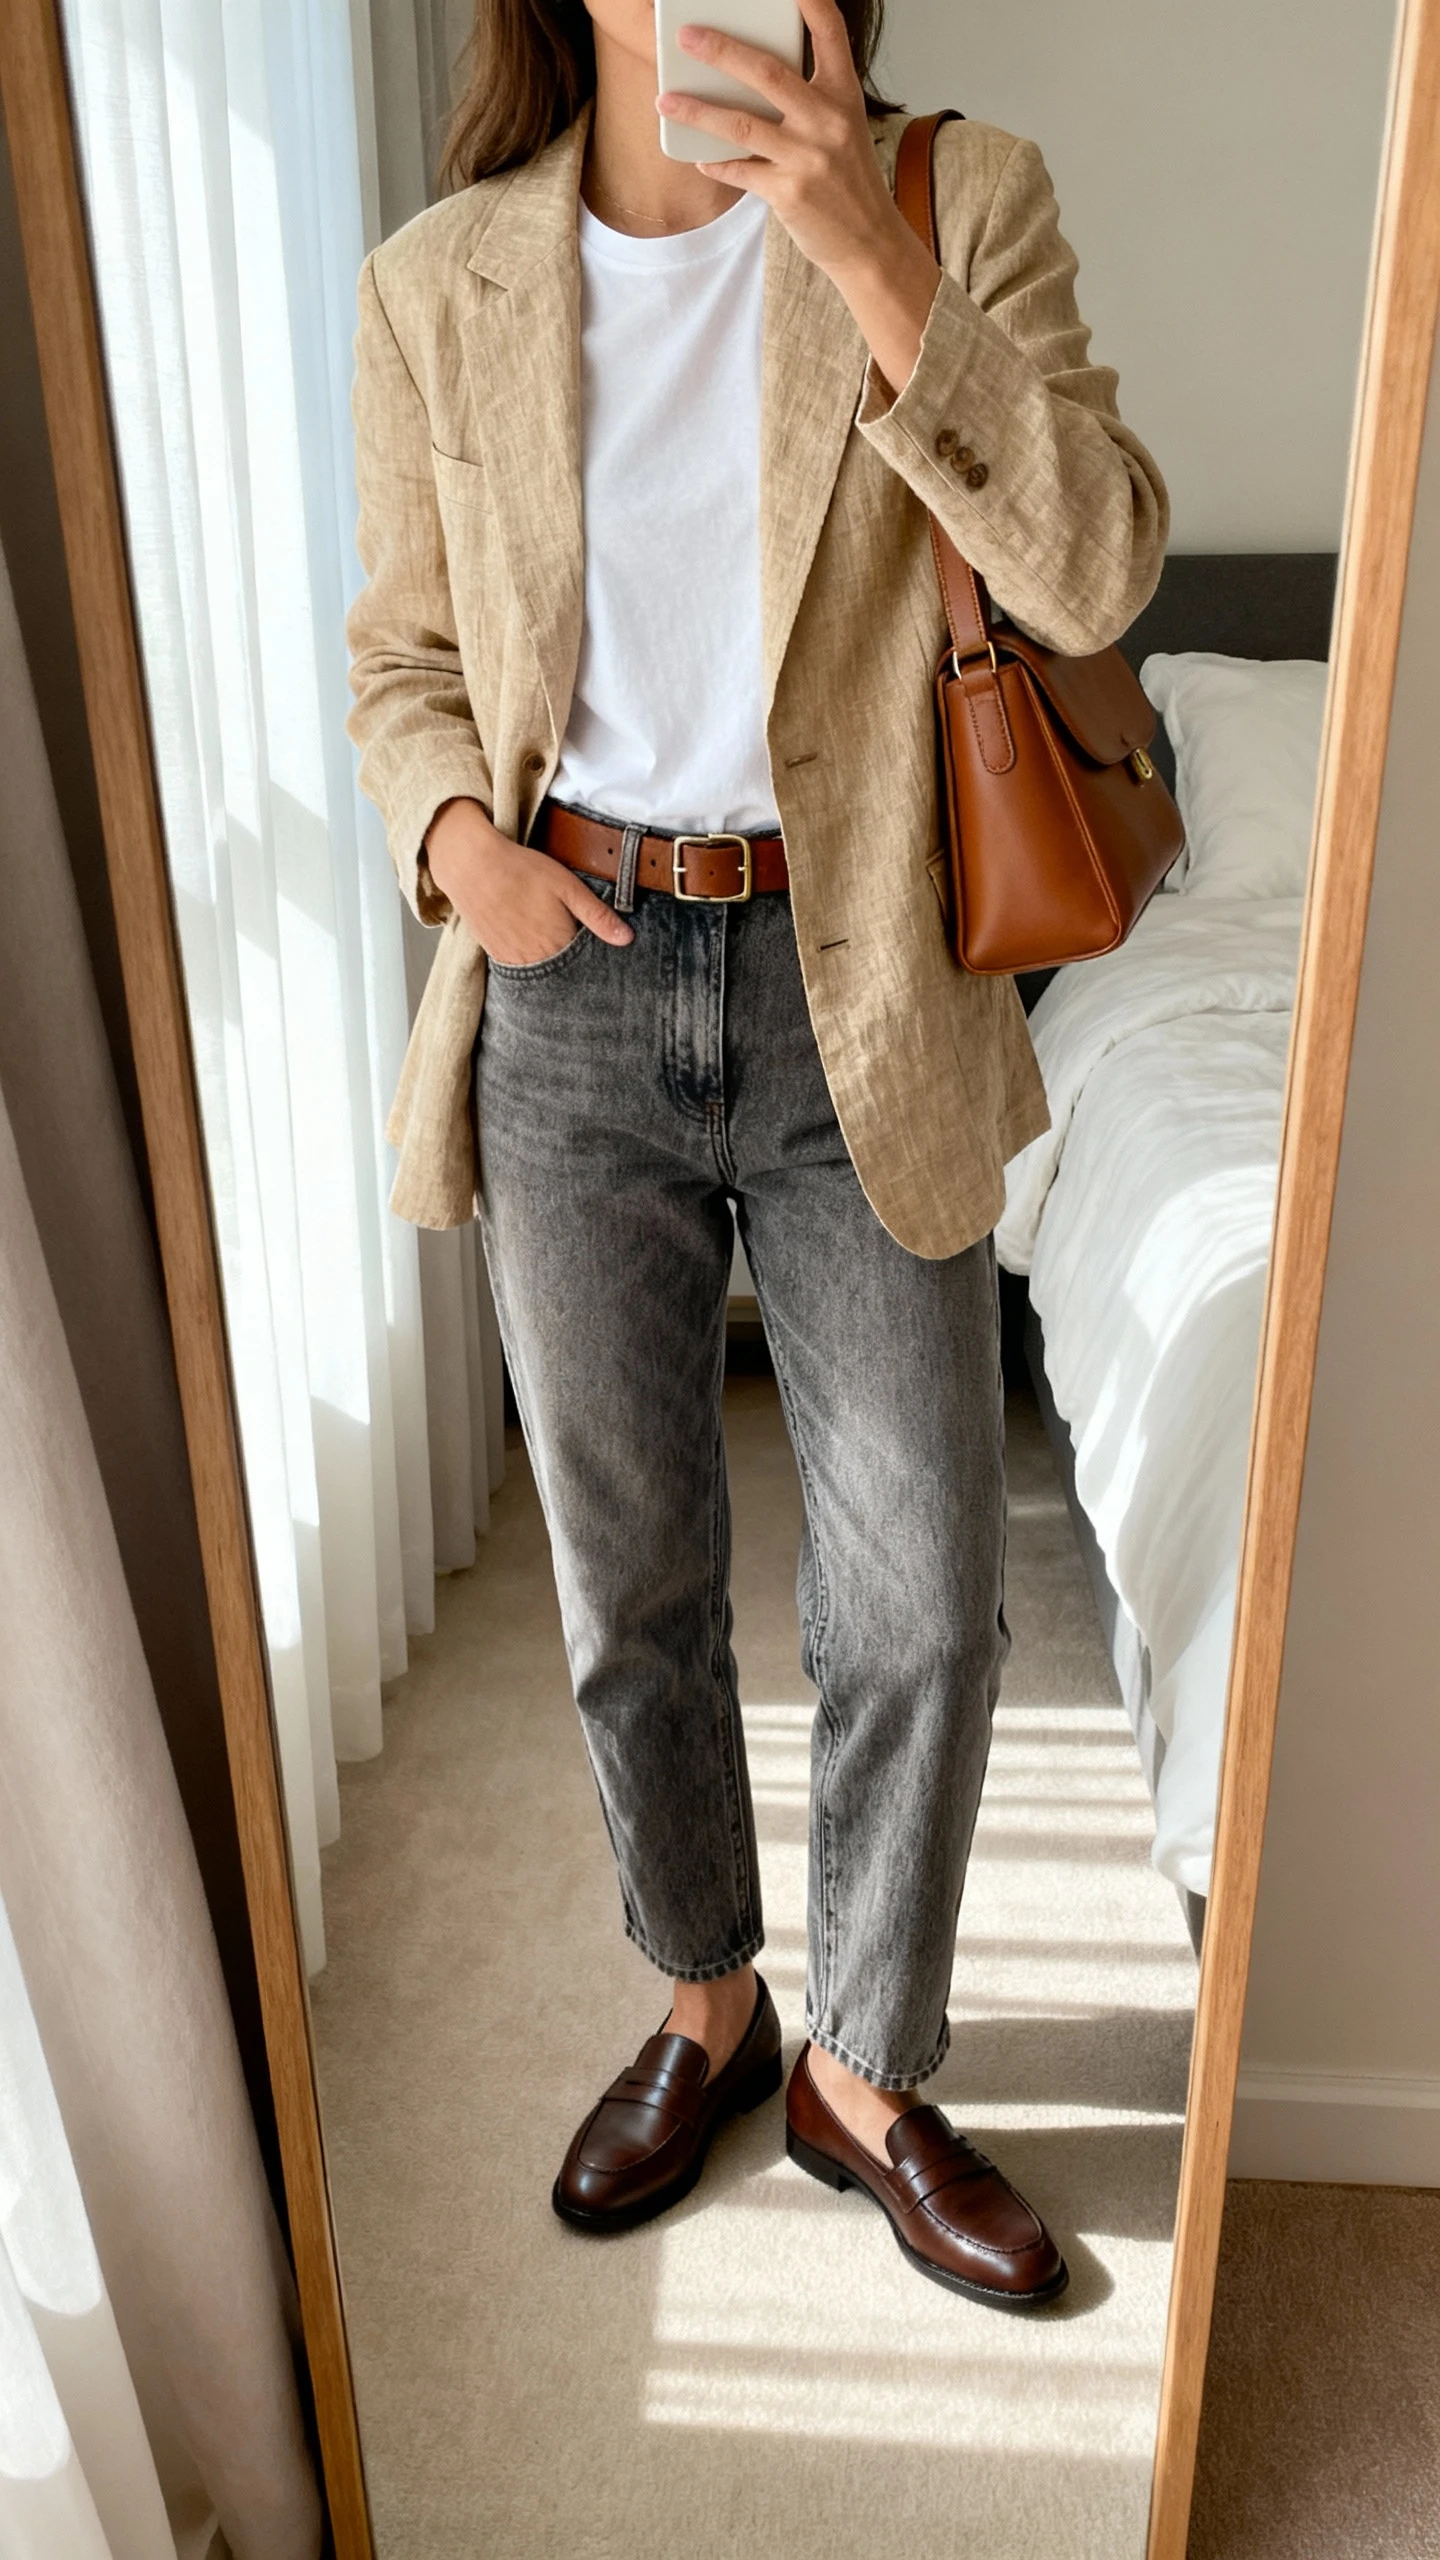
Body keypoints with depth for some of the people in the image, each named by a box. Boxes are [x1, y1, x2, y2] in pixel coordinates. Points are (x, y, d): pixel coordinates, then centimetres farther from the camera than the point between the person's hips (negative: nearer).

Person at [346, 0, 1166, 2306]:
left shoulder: (957, 203, 0)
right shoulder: (439, 287, 4)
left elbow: (1095, 570, -13)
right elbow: (404, 657, 11)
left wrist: (862, 251, -20)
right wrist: (453, 831, -10)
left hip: (854, 1009, 0)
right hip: (570, 1001, 1)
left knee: (923, 1608, 5)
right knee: (631, 1589, 13)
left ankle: (863, 2074, 32)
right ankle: (707, 2008, 40)